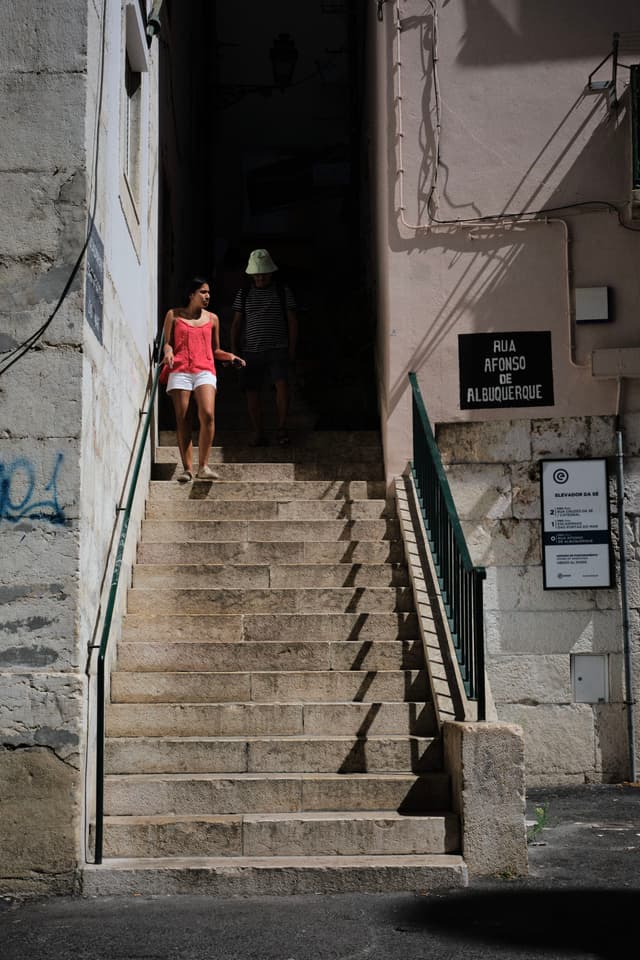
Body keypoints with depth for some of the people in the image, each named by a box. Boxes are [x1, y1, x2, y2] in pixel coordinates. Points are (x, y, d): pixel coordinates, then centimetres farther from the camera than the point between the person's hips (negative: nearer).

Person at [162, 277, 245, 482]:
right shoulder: (174, 315, 12)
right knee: (182, 420, -5)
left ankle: (203, 466, -13)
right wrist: (168, 352, -9)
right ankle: (187, 468, 0)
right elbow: (168, 342, 14)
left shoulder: (212, 319, 17)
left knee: (207, 415, -20)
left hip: (205, 371, 1)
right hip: (179, 371, -1)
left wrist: (230, 357, 6)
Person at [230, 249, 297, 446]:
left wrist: (292, 348, 2)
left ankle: (282, 427, -14)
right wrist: (233, 349, 4)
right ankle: (258, 434, 6)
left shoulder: (283, 291, 6)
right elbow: (236, 323, 11)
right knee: (252, 391, 0)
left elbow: (292, 321, 7)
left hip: (277, 349, -2)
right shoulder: (244, 293, 9)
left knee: (281, 384, -21)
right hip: (251, 350, 2)